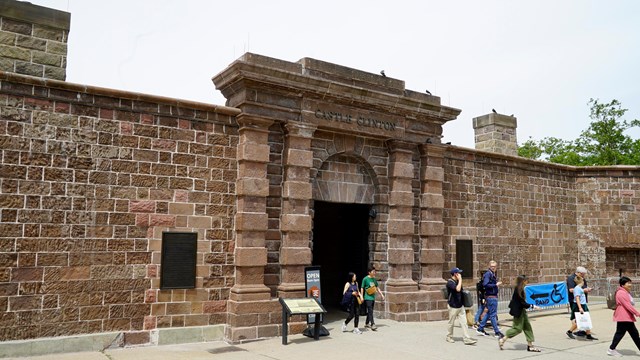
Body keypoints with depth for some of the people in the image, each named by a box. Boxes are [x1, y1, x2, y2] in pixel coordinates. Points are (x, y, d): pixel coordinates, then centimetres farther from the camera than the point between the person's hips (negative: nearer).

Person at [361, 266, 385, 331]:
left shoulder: (374, 279, 9)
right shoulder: (365, 279, -10)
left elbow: (377, 287, 18)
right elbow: (362, 288, -5)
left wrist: (381, 294, 12)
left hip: (373, 297, 7)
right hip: (368, 297, -7)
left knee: (370, 311, 14)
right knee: (370, 311, -12)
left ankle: (367, 323, 26)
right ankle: (373, 324, -13)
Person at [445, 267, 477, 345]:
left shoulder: (457, 281, 9)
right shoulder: (450, 282, -17)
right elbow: (458, 289, -34)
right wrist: (460, 279, -24)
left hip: (460, 306, 7)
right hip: (453, 306, -7)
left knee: (464, 322, 0)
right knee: (451, 323, 7)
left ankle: (467, 339, -1)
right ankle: (449, 337, 24)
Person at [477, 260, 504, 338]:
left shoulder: (493, 274, 15)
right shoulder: (488, 274, -15)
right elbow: (485, 284, -24)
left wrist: (497, 283, 5)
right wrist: (496, 285, -21)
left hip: (494, 296, 10)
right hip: (491, 296, -10)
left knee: (489, 313, 15)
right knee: (493, 314, -2)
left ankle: (480, 329, 22)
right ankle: (497, 332, 5)